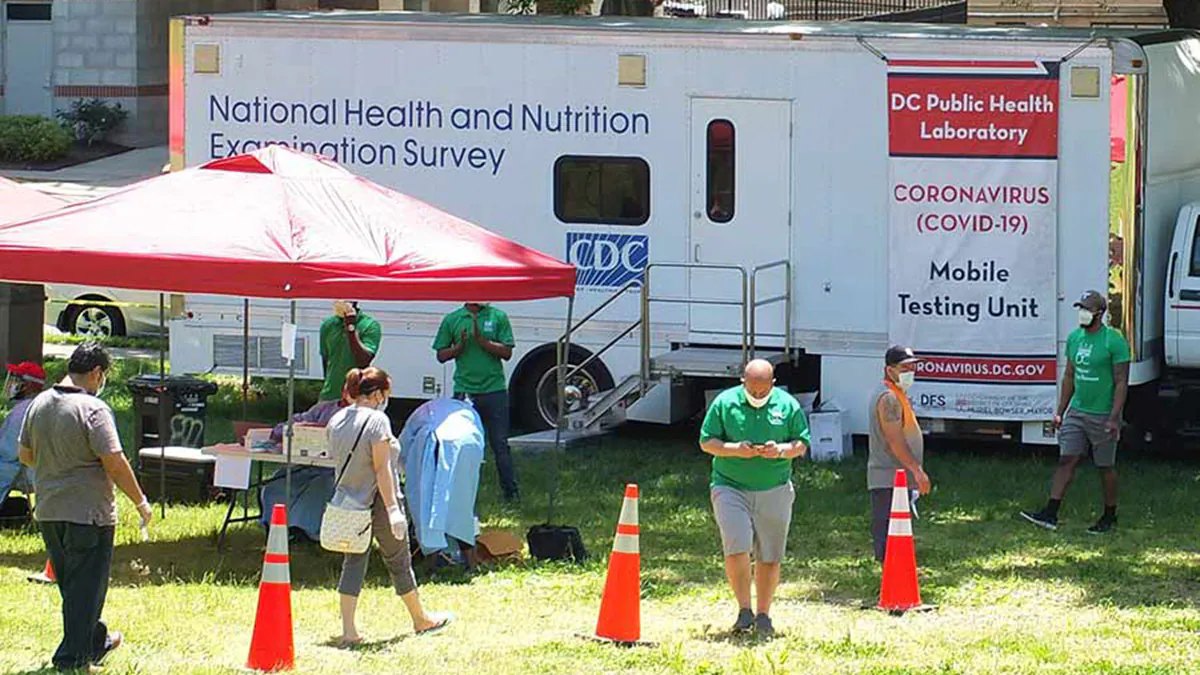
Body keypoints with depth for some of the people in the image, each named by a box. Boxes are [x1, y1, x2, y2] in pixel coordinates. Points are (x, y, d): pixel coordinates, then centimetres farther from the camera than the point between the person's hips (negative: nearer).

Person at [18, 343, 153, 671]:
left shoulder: (39, 404, 5)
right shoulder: (93, 409, -18)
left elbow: (25, 455, 15)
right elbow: (115, 464, -19)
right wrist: (141, 503, -9)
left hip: (48, 512, 8)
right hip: (88, 514, -8)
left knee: (70, 584, 20)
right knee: (86, 586, 3)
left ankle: (95, 641, 35)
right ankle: (72, 656, 5)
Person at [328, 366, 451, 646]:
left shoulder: (336, 421, 4)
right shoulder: (377, 420, -17)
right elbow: (382, 468, -21)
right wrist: (393, 509, -22)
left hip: (349, 502, 6)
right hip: (378, 502, -6)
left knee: (353, 563, 8)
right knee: (399, 562, 11)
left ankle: (348, 631, 0)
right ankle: (421, 619, 28)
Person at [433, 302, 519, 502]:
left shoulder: (498, 317, 3)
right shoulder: (452, 320, 6)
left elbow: (507, 352, -3)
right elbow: (441, 355, 8)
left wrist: (481, 340, -14)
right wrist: (460, 346, -11)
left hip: (494, 390, -1)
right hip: (464, 391, 1)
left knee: (500, 444, 1)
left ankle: (511, 491, 8)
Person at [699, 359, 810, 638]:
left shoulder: (787, 405, 4)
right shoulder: (725, 402, 0)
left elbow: (802, 445, 7)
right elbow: (706, 442, 2)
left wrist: (780, 450, -15)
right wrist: (735, 449, -16)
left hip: (774, 490, 1)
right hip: (730, 487, -1)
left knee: (770, 557, 5)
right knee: (736, 549, -15)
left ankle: (763, 616, 17)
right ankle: (744, 610, -1)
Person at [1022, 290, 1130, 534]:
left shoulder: (1114, 341, -12)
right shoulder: (1074, 338, 8)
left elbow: (1121, 383, -13)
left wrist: (1114, 418, -19)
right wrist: (1060, 411, 15)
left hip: (1102, 415, -6)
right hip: (1077, 411, 6)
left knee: (1105, 468, 6)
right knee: (1066, 460, -1)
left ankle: (1109, 517, 20)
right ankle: (1050, 515, -4)